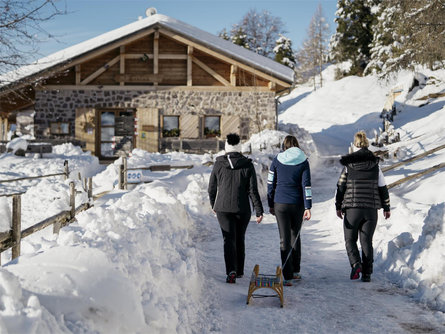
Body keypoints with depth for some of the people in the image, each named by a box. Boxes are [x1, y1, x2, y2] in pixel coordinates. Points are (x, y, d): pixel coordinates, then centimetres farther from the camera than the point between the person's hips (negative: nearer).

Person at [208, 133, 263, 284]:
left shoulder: (218, 165, -2)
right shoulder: (248, 165, -4)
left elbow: (211, 188, 6)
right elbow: (253, 190, -8)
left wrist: (214, 205, 22)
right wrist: (259, 211, -4)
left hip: (223, 208, 0)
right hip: (243, 209, 1)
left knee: (229, 239, -3)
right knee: (240, 239, 16)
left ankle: (231, 271, -21)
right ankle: (239, 271, 26)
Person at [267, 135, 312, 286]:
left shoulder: (277, 160, 1)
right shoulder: (303, 161, 1)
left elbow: (270, 184, 4)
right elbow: (306, 185, -6)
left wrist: (271, 205, 13)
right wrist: (308, 207, -9)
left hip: (280, 203, -1)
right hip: (298, 204, 1)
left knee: (284, 239, 0)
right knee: (295, 235, 20)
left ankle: (288, 277, -6)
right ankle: (295, 271, 27)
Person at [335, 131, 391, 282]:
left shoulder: (348, 165, -2)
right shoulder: (375, 165, 5)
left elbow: (340, 187, 0)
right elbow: (383, 188, 7)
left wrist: (338, 207, 9)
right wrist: (386, 208, 16)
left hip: (352, 208, -2)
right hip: (371, 209, 2)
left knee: (350, 239, 11)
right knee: (367, 241, 9)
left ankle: (355, 263, -13)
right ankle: (367, 273, 6)